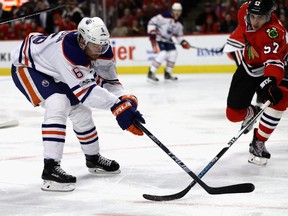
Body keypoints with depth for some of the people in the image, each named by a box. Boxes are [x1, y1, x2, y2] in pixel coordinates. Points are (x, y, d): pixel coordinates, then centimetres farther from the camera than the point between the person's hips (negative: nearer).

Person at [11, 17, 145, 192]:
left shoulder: (102, 49, -16)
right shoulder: (69, 51, -41)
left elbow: (109, 80, -8)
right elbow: (85, 90, -45)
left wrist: (128, 101, -24)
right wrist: (118, 105, -47)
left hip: (53, 72, 9)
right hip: (27, 66, -9)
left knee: (80, 110, 11)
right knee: (57, 105, -29)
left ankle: (93, 159, 33)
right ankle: (50, 169, -30)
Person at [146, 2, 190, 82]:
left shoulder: (179, 22, 1)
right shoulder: (165, 16, -23)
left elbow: (178, 35, 13)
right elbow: (152, 22, -21)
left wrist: (183, 42, -2)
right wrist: (152, 32, -28)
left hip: (167, 39, 8)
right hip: (157, 38, -8)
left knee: (173, 54, -1)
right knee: (162, 54, -23)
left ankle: (167, 73, 14)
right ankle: (151, 73, -15)